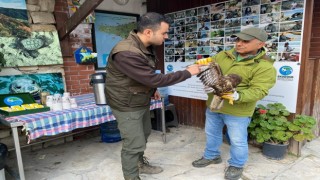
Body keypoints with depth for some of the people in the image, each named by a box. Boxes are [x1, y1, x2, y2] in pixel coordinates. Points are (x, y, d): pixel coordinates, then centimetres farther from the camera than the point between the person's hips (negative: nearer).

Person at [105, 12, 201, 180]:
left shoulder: (146, 47, 0)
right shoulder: (126, 53, -32)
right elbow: (154, 79, -32)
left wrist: (153, 89, 12)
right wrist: (187, 72, -25)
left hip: (142, 101, 9)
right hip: (127, 106, -9)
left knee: (143, 135, 23)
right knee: (134, 144, 0)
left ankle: (140, 164, 46)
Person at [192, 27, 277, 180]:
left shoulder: (264, 66, -16)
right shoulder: (223, 55, 1)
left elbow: (258, 91, -24)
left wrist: (237, 96, -41)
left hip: (237, 111, -5)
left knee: (237, 140, 10)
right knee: (211, 133, 22)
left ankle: (236, 165, 36)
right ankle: (211, 156, 45)